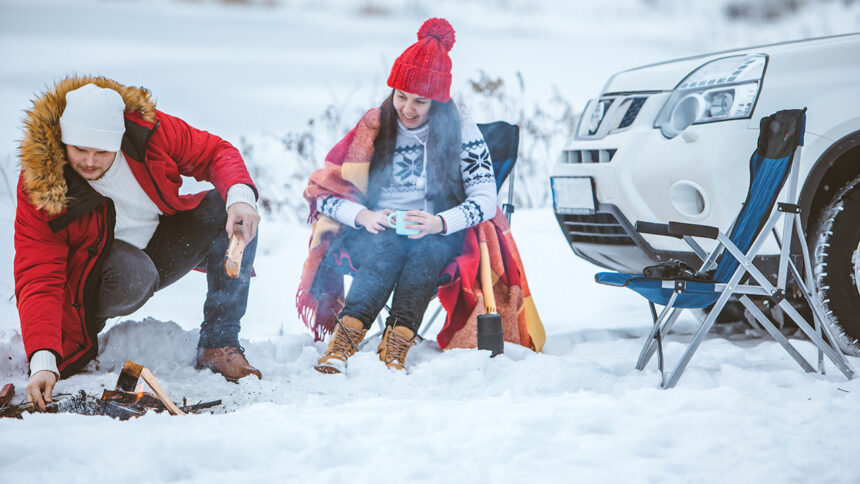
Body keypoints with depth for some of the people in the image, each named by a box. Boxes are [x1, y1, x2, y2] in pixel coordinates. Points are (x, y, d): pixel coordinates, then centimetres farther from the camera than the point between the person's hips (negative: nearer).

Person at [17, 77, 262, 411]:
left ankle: (218, 344, -14)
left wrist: (240, 197, -29)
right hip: (98, 272, -4)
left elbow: (216, 153, -6)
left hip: (162, 246, 4)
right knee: (131, 272, -40)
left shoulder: (148, 130, -20)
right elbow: (38, 279, -28)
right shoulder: (38, 186, -25)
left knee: (233, 211, -20)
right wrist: (42, 364, -40)